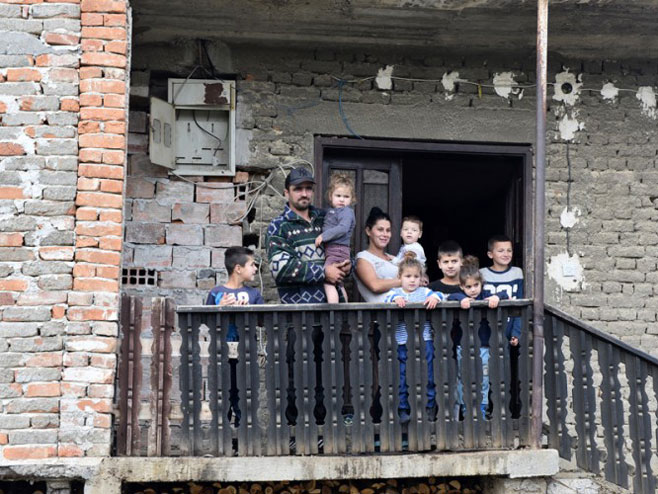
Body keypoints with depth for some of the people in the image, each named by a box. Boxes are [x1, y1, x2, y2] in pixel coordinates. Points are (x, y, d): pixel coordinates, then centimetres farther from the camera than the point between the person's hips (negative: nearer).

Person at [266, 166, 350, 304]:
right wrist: (324, 273, -12)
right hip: (297, 303, -4)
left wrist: (348, 266, 3)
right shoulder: (278, 226, 1)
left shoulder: (325, 218, 15)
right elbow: (280, 267, -13)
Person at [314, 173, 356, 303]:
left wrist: (323, 236, -20)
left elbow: (342, 229, -21)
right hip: (331, 250, 10)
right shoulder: (331, 211, 21)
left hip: (338, 250, -10)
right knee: (338, 284, 17)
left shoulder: (346, 211, -7)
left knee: (328, 282, -19)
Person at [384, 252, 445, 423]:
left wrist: (434, 297, -26)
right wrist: (396, 298, -33)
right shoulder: (396, 292, 7)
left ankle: (430, 407, 17)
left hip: (424, 341, 1)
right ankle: (403, 409, 11)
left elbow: (440, 295, -4)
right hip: (402, 343, -1)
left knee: (427, 375, 6)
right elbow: (388, 297, -12)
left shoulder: (424, 292, 9)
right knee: (402, 378, 4)